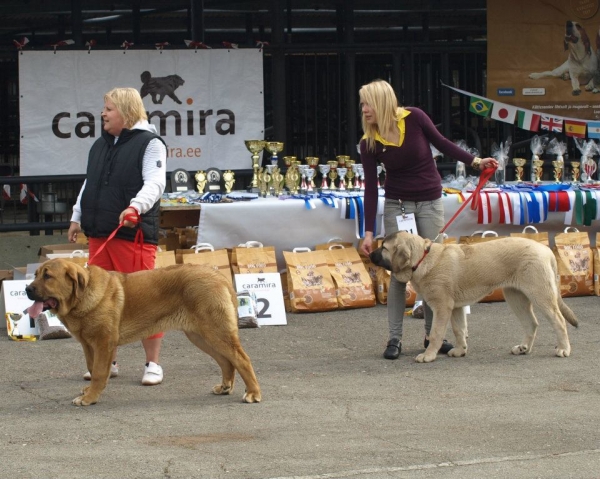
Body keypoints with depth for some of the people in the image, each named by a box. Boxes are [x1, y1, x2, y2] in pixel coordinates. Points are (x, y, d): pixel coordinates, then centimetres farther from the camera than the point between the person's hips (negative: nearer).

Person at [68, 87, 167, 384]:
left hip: (134, 234, -7)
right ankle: (107, 361, 19)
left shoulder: (149, 143, -6)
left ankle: (153, 364, 2)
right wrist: (77, 217, 22)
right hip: (99, 234, 7)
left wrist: (136, 206, -34)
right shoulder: (100, 145, 18)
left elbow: (155, 183, -18)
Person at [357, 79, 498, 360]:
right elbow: (371, 188, -8)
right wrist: (369, 232, -11)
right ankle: (394, 338, 4)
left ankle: (432, 335, 14)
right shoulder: (369, 143, -10)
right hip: (397, 205, 0)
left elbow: (441, 144, 0)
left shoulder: (414, 119, -14)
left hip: (429, 202, 0)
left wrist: (475, 161, -7)